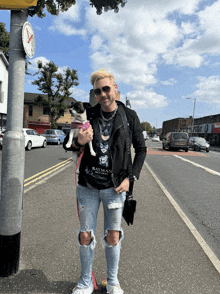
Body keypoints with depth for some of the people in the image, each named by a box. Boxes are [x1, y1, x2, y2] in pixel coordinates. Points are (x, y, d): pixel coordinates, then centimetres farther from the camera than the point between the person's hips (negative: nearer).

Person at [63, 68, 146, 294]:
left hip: (115, 186, -1)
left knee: (113, 237, 9)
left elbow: (141, 149, 5)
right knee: (85, 236, 10)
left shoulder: (129, 116, -2)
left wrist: (131, 178, -5)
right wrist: (78, 142, -20)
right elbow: (68, 145, 5)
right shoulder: (88, 114, 0)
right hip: (88, 185, 2)